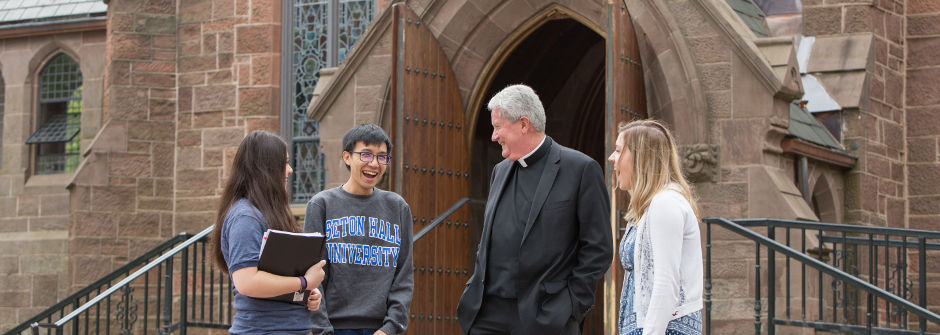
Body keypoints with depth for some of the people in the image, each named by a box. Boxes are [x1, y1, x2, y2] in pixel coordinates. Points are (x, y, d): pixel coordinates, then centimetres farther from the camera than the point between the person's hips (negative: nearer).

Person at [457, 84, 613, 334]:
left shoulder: (581, 169, -4)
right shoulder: (500, 171, 17)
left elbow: (598, 248, -6)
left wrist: (572, 306, -10)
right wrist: (475, 290, 12)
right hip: (487, 315, 6)